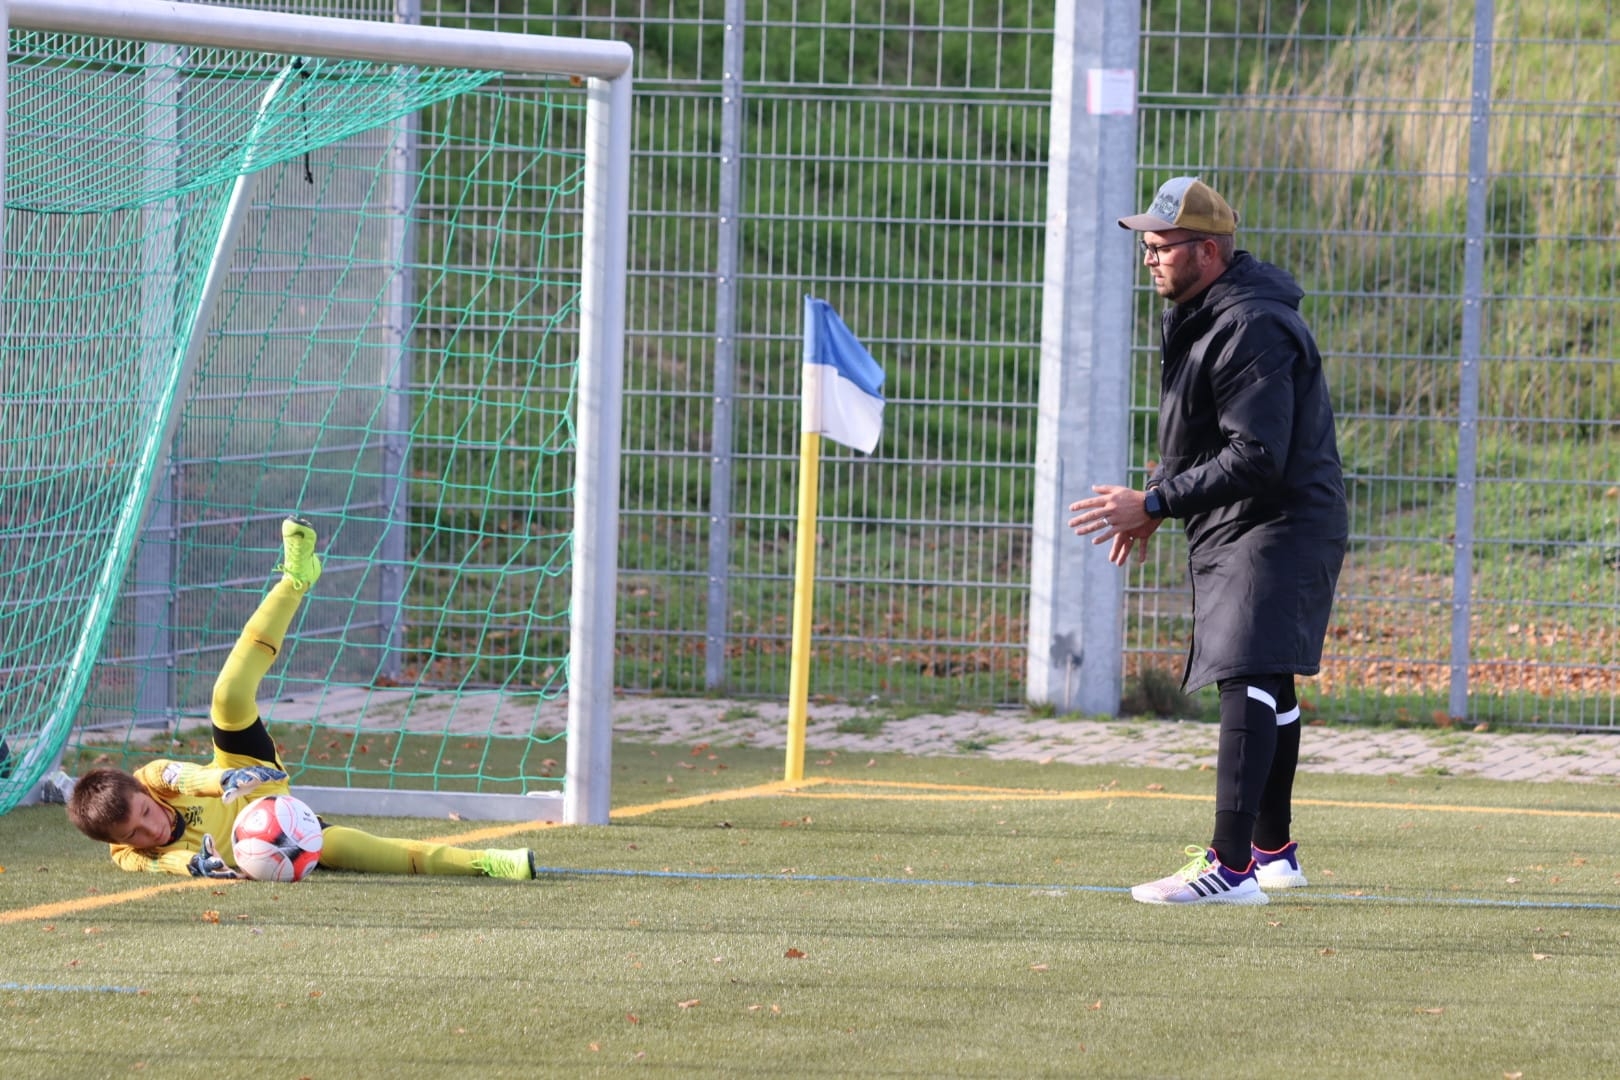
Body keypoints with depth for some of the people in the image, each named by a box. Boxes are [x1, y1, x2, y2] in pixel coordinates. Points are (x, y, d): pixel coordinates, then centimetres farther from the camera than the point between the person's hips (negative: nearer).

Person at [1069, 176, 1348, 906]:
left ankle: (1232, 867, -29)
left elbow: (1255, 460, -28)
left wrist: (1154, 503, -27)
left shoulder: (1252, 330, -22)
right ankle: (1272, 850, 35)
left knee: (1248, 681, -20)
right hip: (1233, 529, 11)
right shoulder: (1198, 317, 12)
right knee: (1266, 685, 21)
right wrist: (1153, 502, 11)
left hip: (1281, 525, -11)